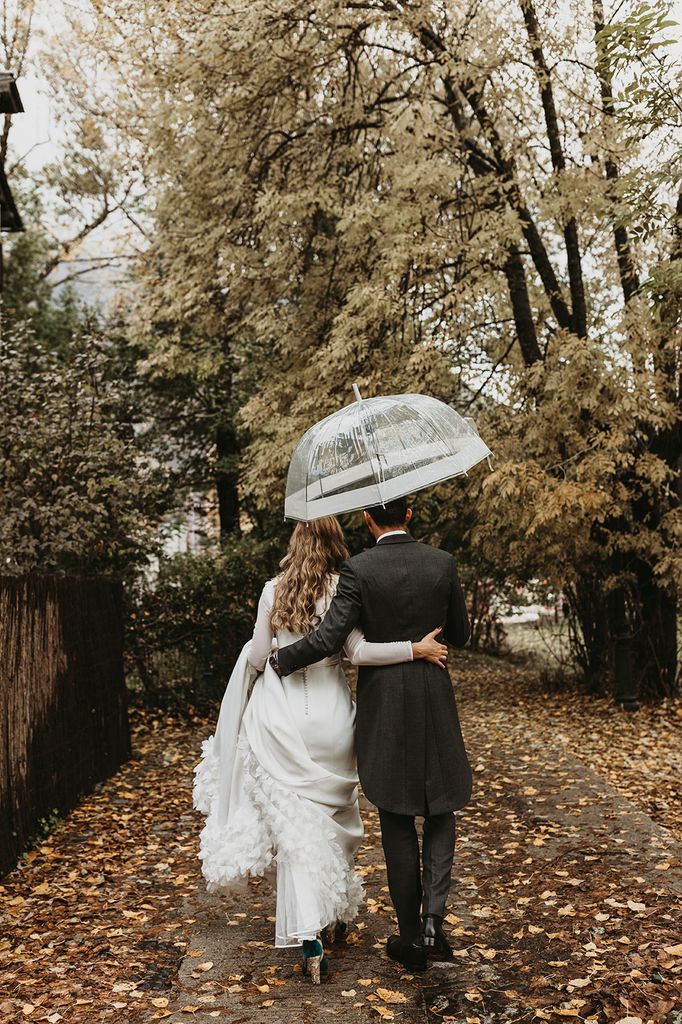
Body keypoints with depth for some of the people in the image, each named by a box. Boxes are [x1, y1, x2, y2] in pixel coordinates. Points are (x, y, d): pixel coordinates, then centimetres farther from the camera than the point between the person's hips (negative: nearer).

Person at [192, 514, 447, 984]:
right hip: (329, 717, 0)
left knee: (296, 823, 2)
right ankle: (336, 914, 33)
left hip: (281, 719, 0)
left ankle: (310, 938, -7)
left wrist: (253, 650, 27)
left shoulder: (273, 591, 0)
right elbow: (357, 651, -16)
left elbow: (257, 658, 5)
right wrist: (416, 649, -12)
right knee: (334, 813, 19)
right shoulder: (342, 590, -6)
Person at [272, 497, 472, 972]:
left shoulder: (359, 569, -12)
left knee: (397, 820, 9)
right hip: (434, 696, 2)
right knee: (440, 809, 17)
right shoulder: (442, 563, -2)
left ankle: (411, 937, 17)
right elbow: (460, 634, 6)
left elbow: (328, 639, -17)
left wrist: (277, 660, -1)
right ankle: (433, 918, 1)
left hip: (383, 701, -2)